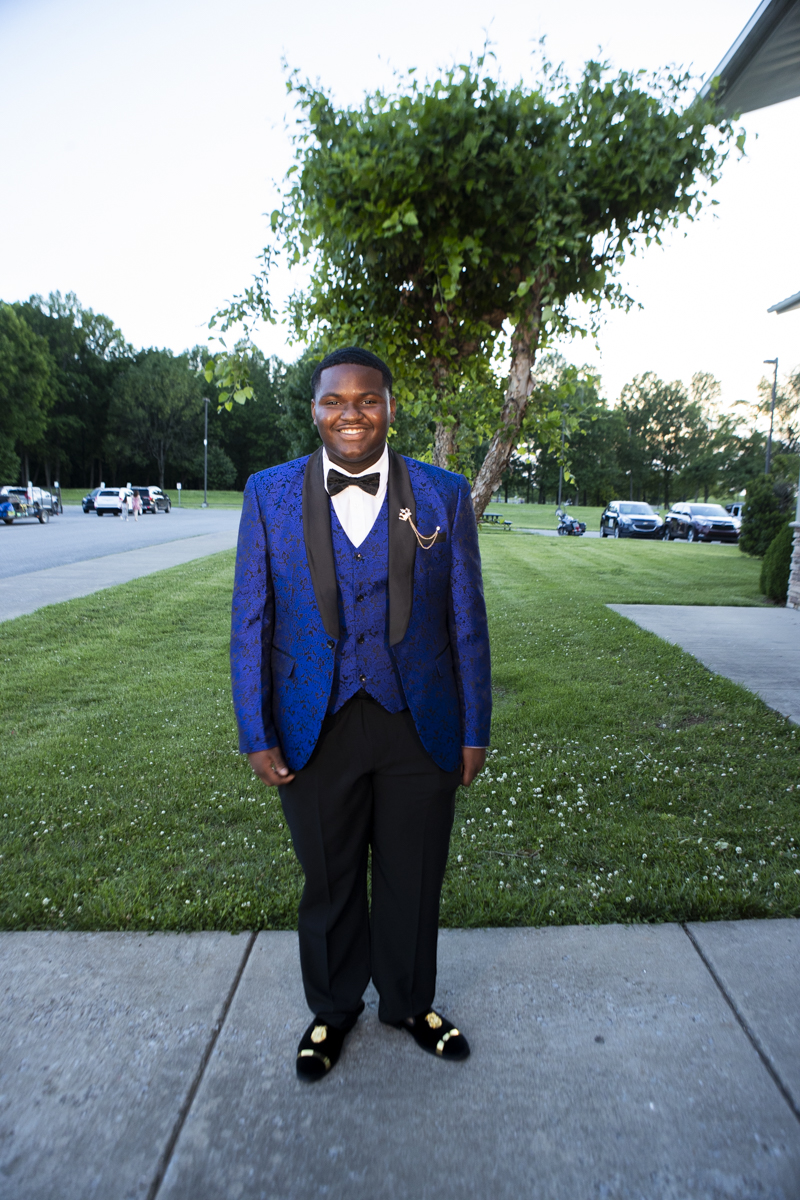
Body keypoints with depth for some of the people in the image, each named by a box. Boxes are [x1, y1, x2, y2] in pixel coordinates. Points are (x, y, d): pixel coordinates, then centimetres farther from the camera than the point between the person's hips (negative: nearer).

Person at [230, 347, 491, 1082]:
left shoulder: (445, 495, -3)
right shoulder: (269, 494, -3)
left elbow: (467, 621, -1)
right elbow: (251, 622, -1)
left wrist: (475, 732, 0)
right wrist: (255, 736, -3)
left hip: (420, 726, 0)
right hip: (315, 730, 0)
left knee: (413, 882, 17)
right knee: (329, 884, 18)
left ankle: (411, 1003, 45)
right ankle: (332, 1010, 45)